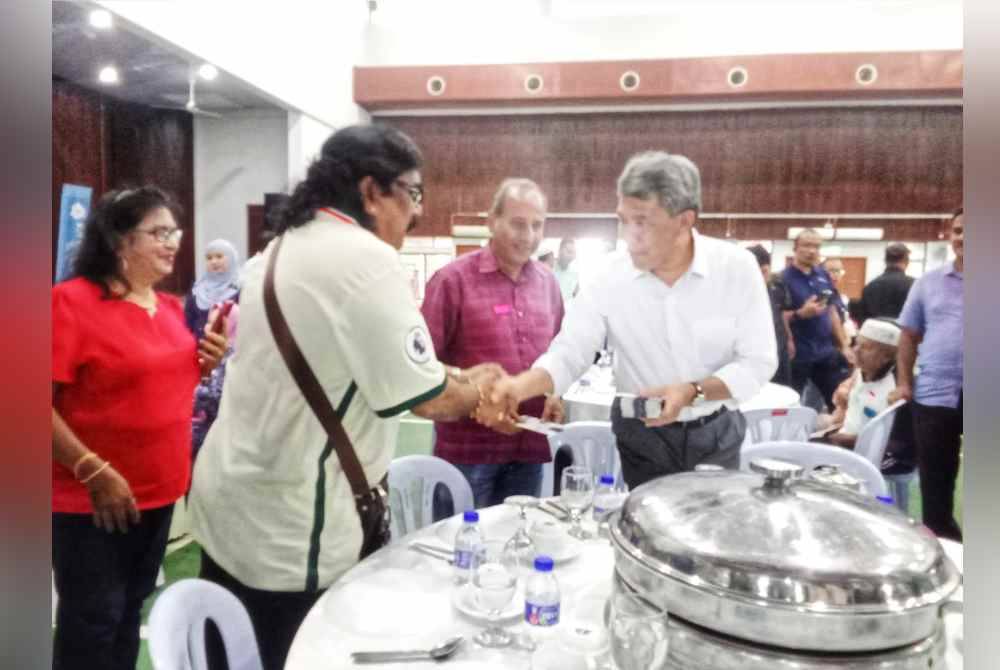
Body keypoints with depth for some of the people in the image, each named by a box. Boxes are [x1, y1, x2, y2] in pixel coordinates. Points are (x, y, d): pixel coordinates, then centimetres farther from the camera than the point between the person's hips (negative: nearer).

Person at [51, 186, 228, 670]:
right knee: (92, 621, 6)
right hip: (90, 499, -6)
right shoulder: (71, 300, -15)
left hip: (159, 490, 7)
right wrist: (94, 471, -22)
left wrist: (207, 363, 0)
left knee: (130, 610, 20)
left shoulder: (171, 307, 7)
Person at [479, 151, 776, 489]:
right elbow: (568, 353, -15)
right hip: (642, 436, 0)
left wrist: (694, 392, -29)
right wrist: (521, 386, -35)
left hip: (715, 434, 0)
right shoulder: (610, 277, -13)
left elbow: (759, 362, -13)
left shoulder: (736, 267, -15)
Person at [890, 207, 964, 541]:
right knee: (934, 482, 11)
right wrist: (904, 383, 6)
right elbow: (909, 336, 11)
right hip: (934, 395, 2)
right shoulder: (927, 283, 6)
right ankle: (940, 541, 26)